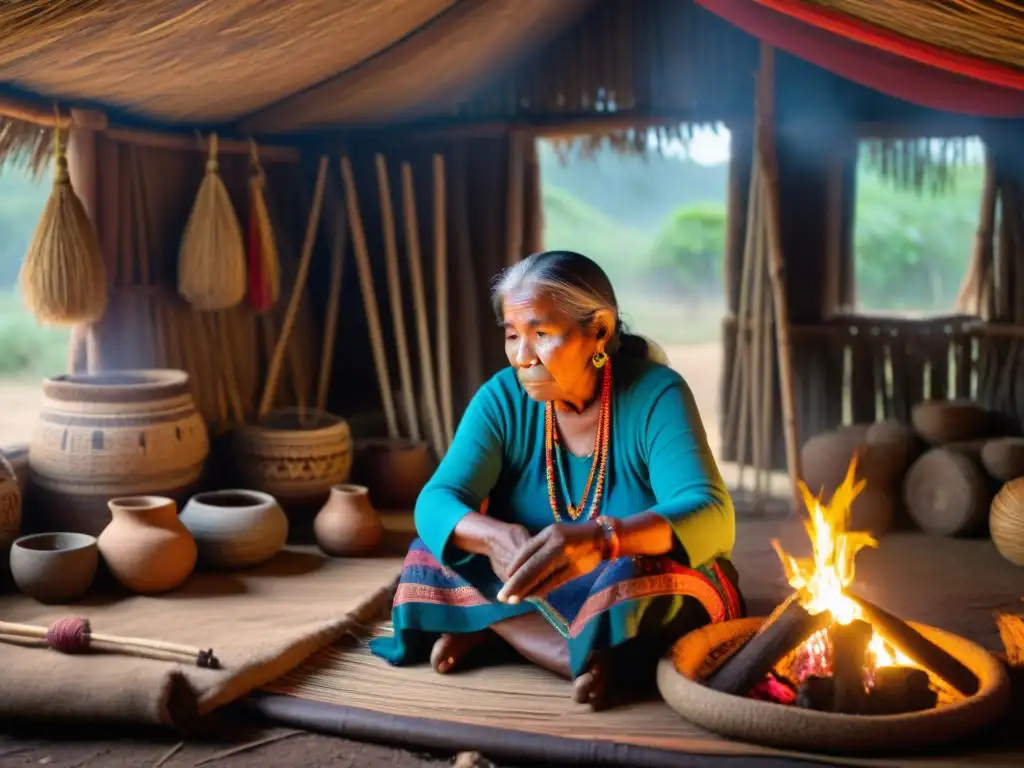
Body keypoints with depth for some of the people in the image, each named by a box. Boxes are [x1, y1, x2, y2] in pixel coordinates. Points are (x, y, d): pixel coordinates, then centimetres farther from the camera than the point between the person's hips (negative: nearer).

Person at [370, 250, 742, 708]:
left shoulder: (655, 395, -20)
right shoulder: (502, 398, -9)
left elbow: (710, 516, -34)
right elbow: (436, 502, -18)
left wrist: (602, 538, -54)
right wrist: (496, 537, -43)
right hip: (537, 591, 4)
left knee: (642, 571, -36)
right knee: (432, 552, -18)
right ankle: (588, 654, -24)